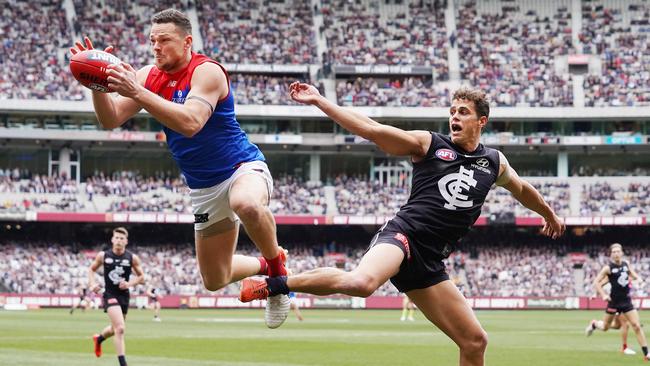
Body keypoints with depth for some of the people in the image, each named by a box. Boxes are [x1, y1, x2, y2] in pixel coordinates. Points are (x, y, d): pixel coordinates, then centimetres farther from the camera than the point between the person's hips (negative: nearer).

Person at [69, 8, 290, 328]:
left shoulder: (207, 71, -20)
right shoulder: (149, 76, 1)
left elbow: (190, 123, -36)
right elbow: (111, 120, -4)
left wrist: (137, 93, -40)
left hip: (242, 167, -7)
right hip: (204, 188, 7)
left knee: (246, 204, -44)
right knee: (215, 280, 11)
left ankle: (277, 267, -17)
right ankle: (264, 267, 41)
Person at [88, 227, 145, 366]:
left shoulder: (132, 258, -3)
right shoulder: (103, 256, -4)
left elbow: (141, 277, 6)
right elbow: (91, 269, 12)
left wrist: (129, 284, -13)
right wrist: (92, 284, -5)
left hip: (124, 296, 4)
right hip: (110, 295, -4)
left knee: (116, 329, 21)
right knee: (120, 328, -20)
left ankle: (99, 338, 55)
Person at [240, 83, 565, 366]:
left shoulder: (494, 163, 18)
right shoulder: (428, 144, 4)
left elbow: (523, 190, 39)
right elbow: (371, 129, -2)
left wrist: (549, 214, 55)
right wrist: (318, 100, -8)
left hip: (428, 263, 6)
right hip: (403, 236, -5)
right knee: (362, 282, -39)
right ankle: (275, 284, -21)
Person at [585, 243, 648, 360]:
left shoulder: (626, 264, 4)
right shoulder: (608, 268, -11)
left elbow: (634, 276, 21)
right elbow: (596, 282, -8)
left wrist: (637, 278, -2)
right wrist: (603, 295, -18)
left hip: (627, 301, 3)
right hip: (614, 301, -3)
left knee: (636, 326, -5)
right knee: (605, 327, 11)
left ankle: (646, 354, -3)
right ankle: (594, 324, 47)